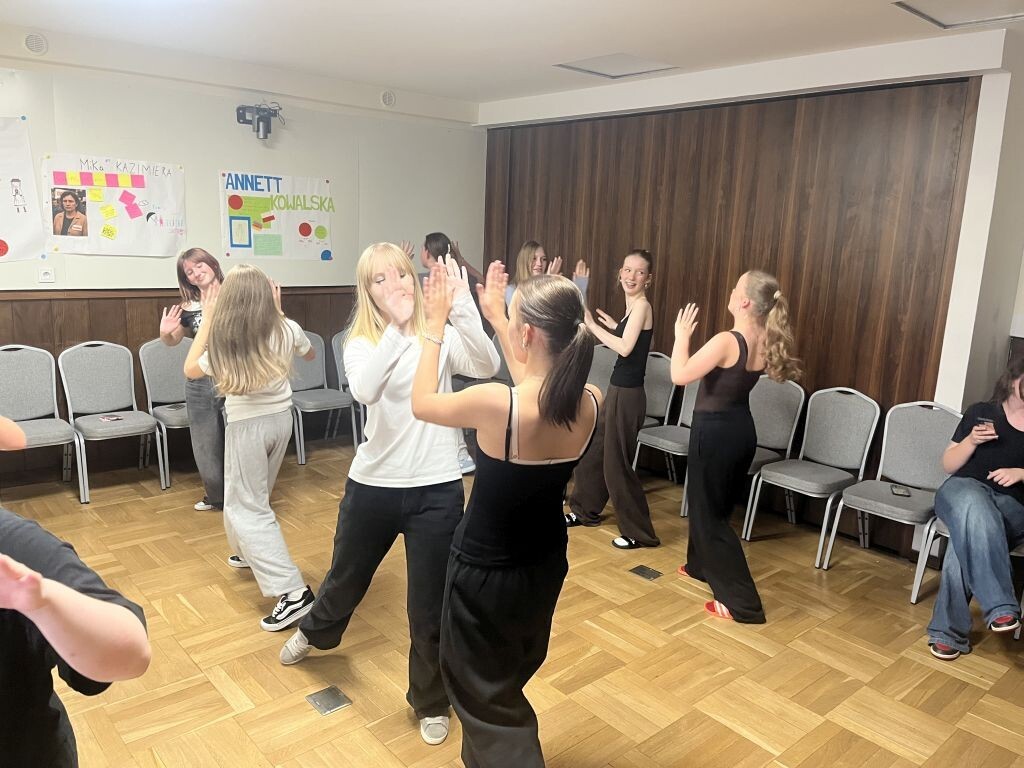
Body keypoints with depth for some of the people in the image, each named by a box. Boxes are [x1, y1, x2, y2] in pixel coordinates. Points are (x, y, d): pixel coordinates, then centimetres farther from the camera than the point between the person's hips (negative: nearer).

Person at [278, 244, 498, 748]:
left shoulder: (442, 336, -5)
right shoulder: (361, 343, -4)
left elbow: (487, 367, -25)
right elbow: (364, 390, -27)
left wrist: (460, 304, -36)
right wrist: (399, 326, -37)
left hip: (437, 489, -1)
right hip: (372, 485, 2)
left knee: (429, 609, 8)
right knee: (346, 579, 26)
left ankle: (430, 701, 36)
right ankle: (314, 632, 61)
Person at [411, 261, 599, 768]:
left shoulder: (496, 403, -31)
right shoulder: (590, 403, -15)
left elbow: (421, 403, -11)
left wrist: (436, 324, -3)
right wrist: (495, 317, 10)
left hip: (486, 572, -6)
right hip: (546, 564, 7)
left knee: (486, 698, 18)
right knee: (509, 678, 32)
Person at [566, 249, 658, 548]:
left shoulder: (642, 305, -15)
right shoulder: (633, 307, 12)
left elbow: (625, 348, -26)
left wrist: (593, 324, -21)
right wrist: (613, 325, 21)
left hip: (628, 394, -9)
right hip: (619, 390, 9)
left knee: (617, 462, -1)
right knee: (594, 451, 19)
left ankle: (639, 532, 11)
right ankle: (586, 510, 38)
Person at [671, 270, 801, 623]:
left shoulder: (726, 341, -25)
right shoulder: (764, 341, 0)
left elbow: (680, 375, -23)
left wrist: (682, 335, -10)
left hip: (715, 432, -8)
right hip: (741, 430, 8)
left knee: (709, 512, 3)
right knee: (714, 504, 25)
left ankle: (742, 602, 6)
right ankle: (701, 565, 46)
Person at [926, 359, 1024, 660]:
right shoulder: (981, 412, 11)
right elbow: (948, 465, 11)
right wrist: (972, 441, -7)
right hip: (964, 489, 0)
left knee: (969, 538, -35)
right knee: (975, 507, -40)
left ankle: (949, 631, -31)